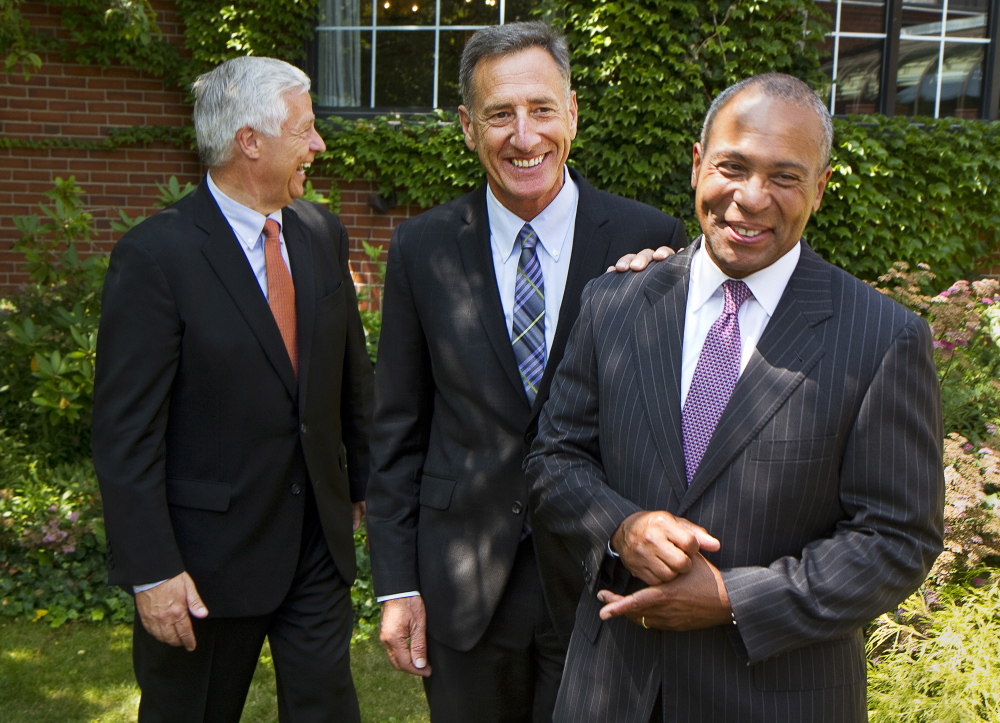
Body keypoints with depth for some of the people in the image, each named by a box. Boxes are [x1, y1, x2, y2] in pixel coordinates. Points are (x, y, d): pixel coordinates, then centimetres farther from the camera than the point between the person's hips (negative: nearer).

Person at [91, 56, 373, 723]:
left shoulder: (323, 235, 3)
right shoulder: (155, 255, -16)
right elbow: (125, 433, -17)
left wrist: (366, 481, 16)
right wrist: (151, 571, -17)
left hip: (320, 540, 5)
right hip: (208, 561, -5)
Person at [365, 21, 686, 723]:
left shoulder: (651, 240, -7)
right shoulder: (421, 248, -3)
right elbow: (398, 429, 1)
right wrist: (396, 584, 0)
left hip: (600, 575, -1)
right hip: (463, 579, 1)